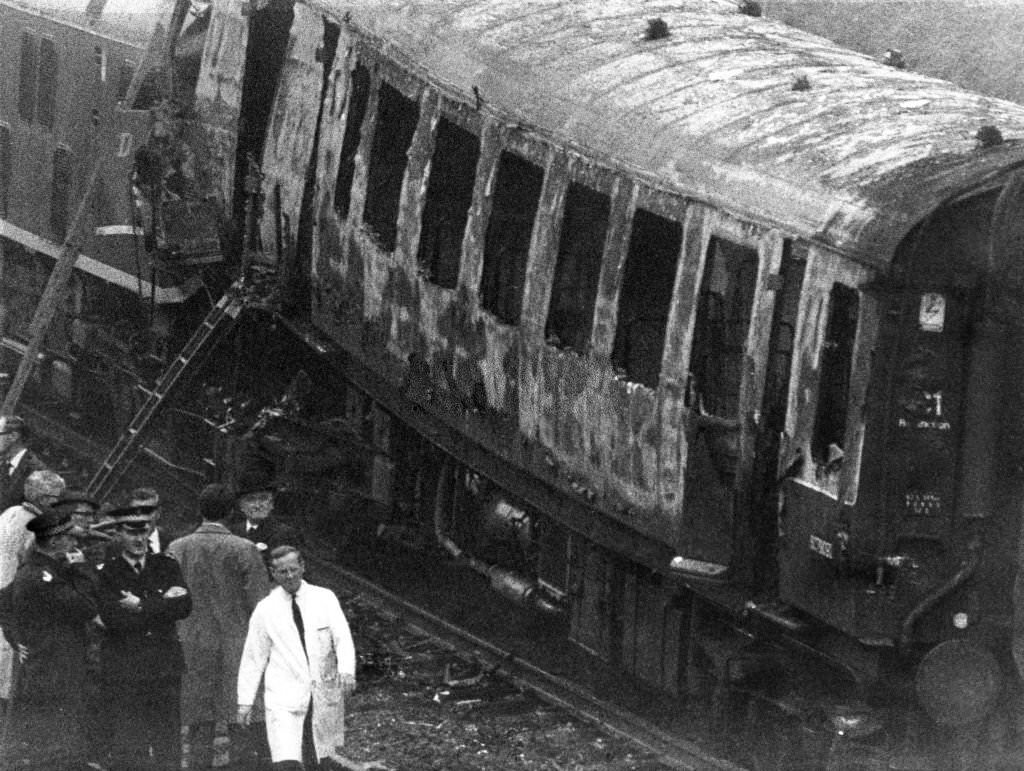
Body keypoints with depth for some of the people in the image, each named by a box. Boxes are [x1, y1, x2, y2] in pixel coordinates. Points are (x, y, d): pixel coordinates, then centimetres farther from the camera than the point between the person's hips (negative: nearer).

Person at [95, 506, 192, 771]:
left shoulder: (167, 566, 11)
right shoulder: (105, 573, 2)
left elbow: (184, 606, -3)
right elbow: (113, 617, -13)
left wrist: (141, 607, -9)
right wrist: (162, 604, -10)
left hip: (165, 670, 3)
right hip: (123, 675, -2)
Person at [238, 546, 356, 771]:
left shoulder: (324, 599, 4)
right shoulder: (265, 610, 3)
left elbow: (342, 637, -7)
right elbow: (253, 657, 7)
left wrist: (347, 671, -25)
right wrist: (245, 700, 3)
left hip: (324, 695, 2)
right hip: (284, 699, -2)